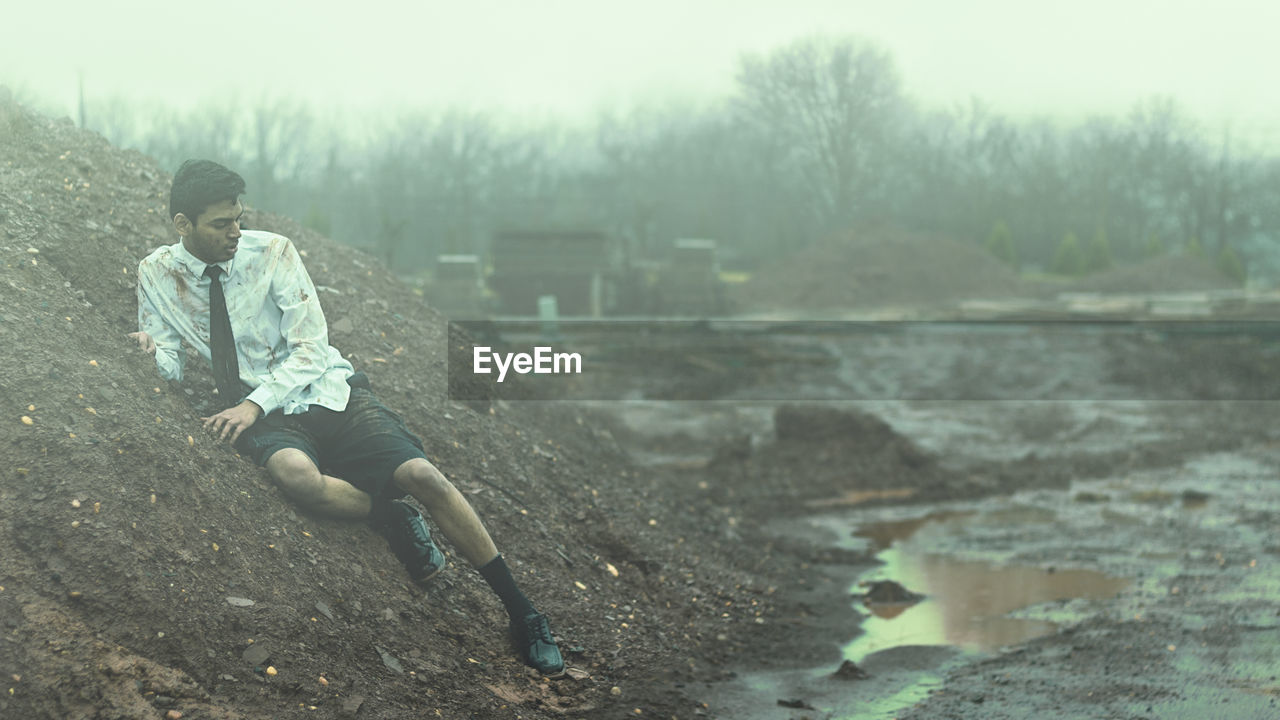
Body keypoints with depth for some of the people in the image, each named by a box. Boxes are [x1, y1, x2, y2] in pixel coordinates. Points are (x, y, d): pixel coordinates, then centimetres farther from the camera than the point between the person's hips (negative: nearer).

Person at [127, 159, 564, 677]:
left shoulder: (271, 253, -4)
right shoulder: (158, 274, 1)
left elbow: (310, 349, -7)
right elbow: (169, 366, 3)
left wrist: (255, 403, -22)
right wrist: (153, 352, -22)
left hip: (328, 393, 0)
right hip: (265, 417, 0)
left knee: (420, 475, -20)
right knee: (296, 475, -39)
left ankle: (521, 612, -10)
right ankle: (390, 516, -8)